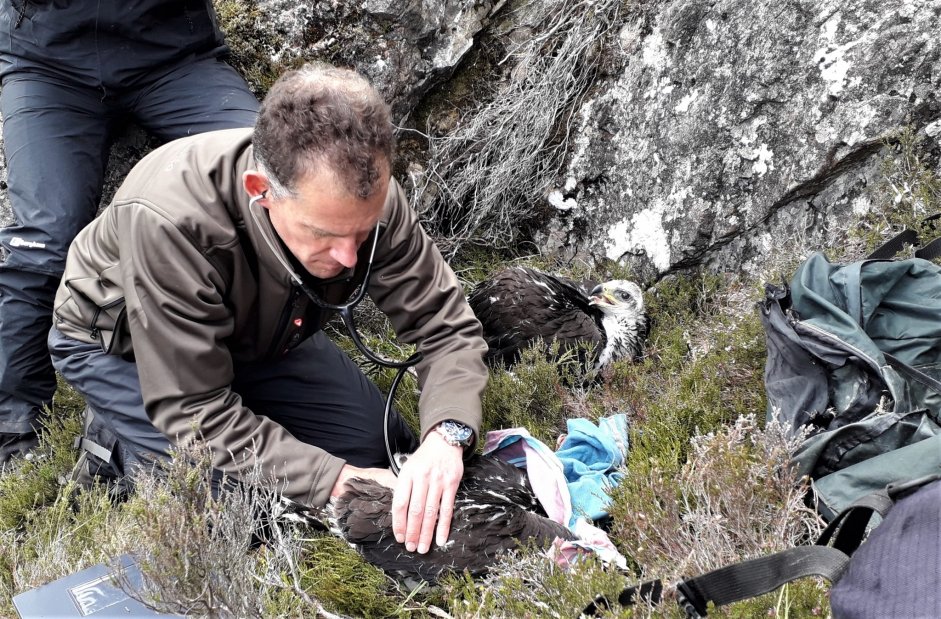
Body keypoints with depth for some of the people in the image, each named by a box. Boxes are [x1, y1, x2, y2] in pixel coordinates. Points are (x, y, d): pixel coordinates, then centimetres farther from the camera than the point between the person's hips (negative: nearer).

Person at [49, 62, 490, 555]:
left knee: (380, 445, -3)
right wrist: (335, 478, -42)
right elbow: (195, 407, -35)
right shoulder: (169, 222, -43)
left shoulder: (362, 194, -30)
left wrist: (446, 436, -44)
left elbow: (447, 327, -24)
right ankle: (118, 445, 7)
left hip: (257, 330, 5)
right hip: (120, 343, -4)